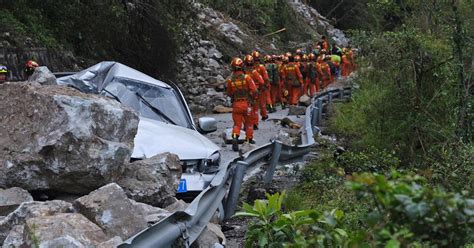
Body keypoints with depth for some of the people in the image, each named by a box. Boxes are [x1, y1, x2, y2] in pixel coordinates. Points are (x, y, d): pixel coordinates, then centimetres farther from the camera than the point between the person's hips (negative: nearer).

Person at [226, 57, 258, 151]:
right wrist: (251, 98, 6)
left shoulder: (230, 80, -4)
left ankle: (235, 137, -18)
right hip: (246, 103, -1)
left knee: (237, 124, 6)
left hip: (236, 104, 1)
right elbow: (254, 90, -12)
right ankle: (249, 139, 29)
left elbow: (229, 93, 7)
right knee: (248, 123, 17)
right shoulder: (247, 77, -10)